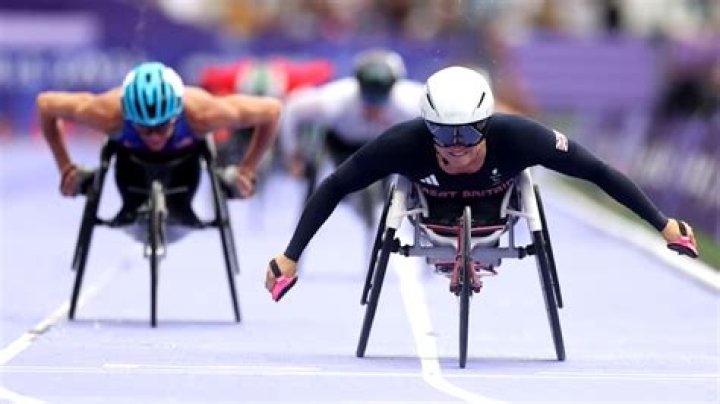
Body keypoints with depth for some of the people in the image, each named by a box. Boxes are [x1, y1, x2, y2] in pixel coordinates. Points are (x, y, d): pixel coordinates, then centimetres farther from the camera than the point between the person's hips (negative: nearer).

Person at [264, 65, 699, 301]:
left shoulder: (519, 137, -43)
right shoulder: (404, 144, -43)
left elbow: (599, 172, -32)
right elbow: (334, 188, -30)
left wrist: (665, 226, -26)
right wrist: (291, 257, -28)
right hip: (434, 214, 0)